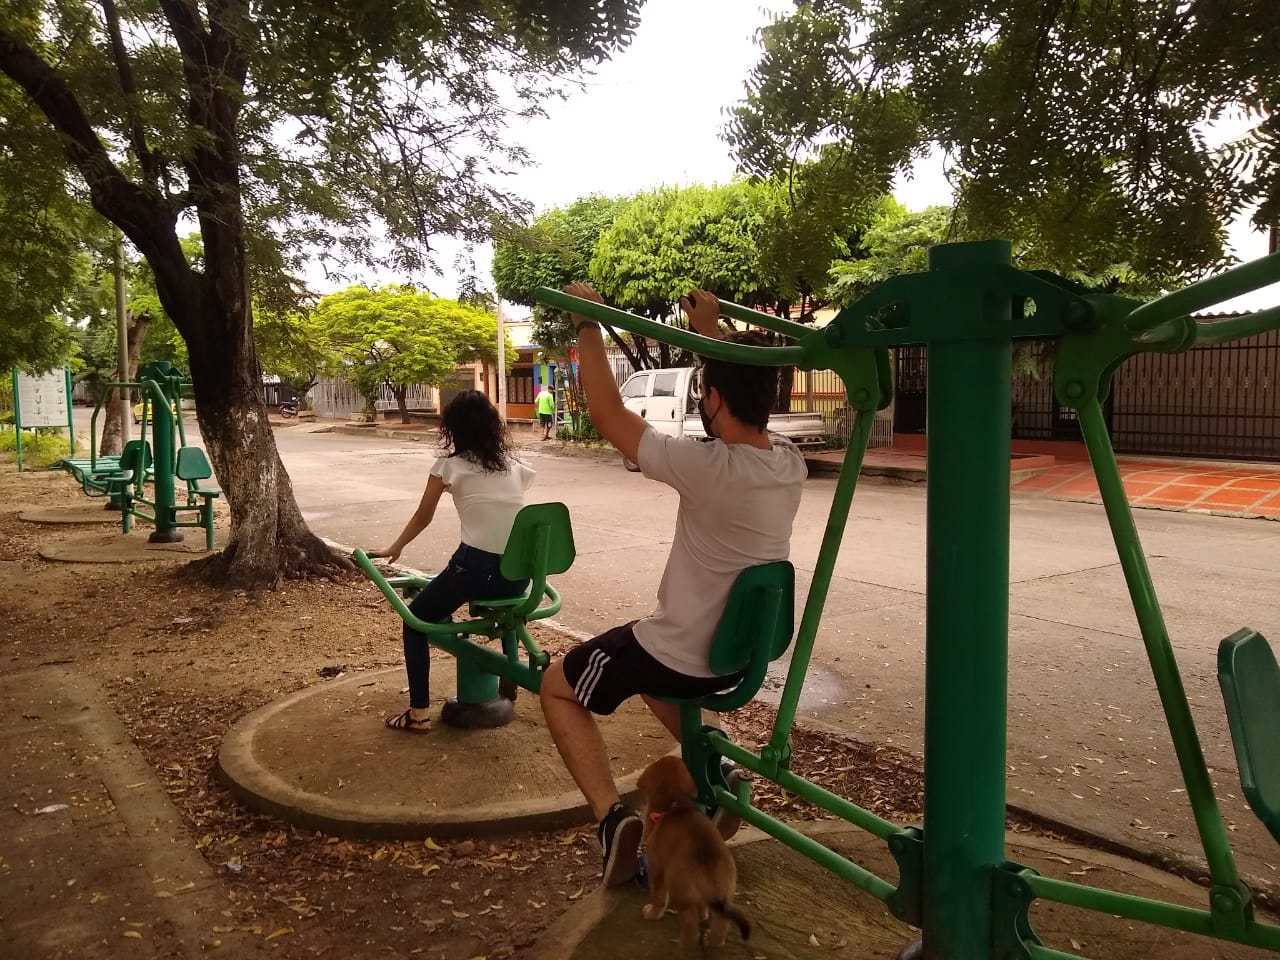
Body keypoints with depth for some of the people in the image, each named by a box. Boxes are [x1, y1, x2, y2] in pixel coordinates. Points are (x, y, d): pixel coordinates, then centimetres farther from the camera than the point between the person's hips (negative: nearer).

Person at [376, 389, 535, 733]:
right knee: (504, 607, 40)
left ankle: (419, 712, 12)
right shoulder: (514, 466, 13)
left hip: (476, 566, -5)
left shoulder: (450, 465, 3)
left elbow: (422, 518, 14)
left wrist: (394, 548, 32)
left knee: (416, 620, 18)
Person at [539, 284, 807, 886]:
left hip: (682, 653, -7)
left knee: (558, 687, 15)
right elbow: (744, 390, 13)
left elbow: (608, 415, -19)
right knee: (646, 665, 37)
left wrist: (587, 324, -10)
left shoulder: (712, 469, -29)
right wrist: (710, 328, 19)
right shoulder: (790, 462, -8)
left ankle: (612, 817, 1)